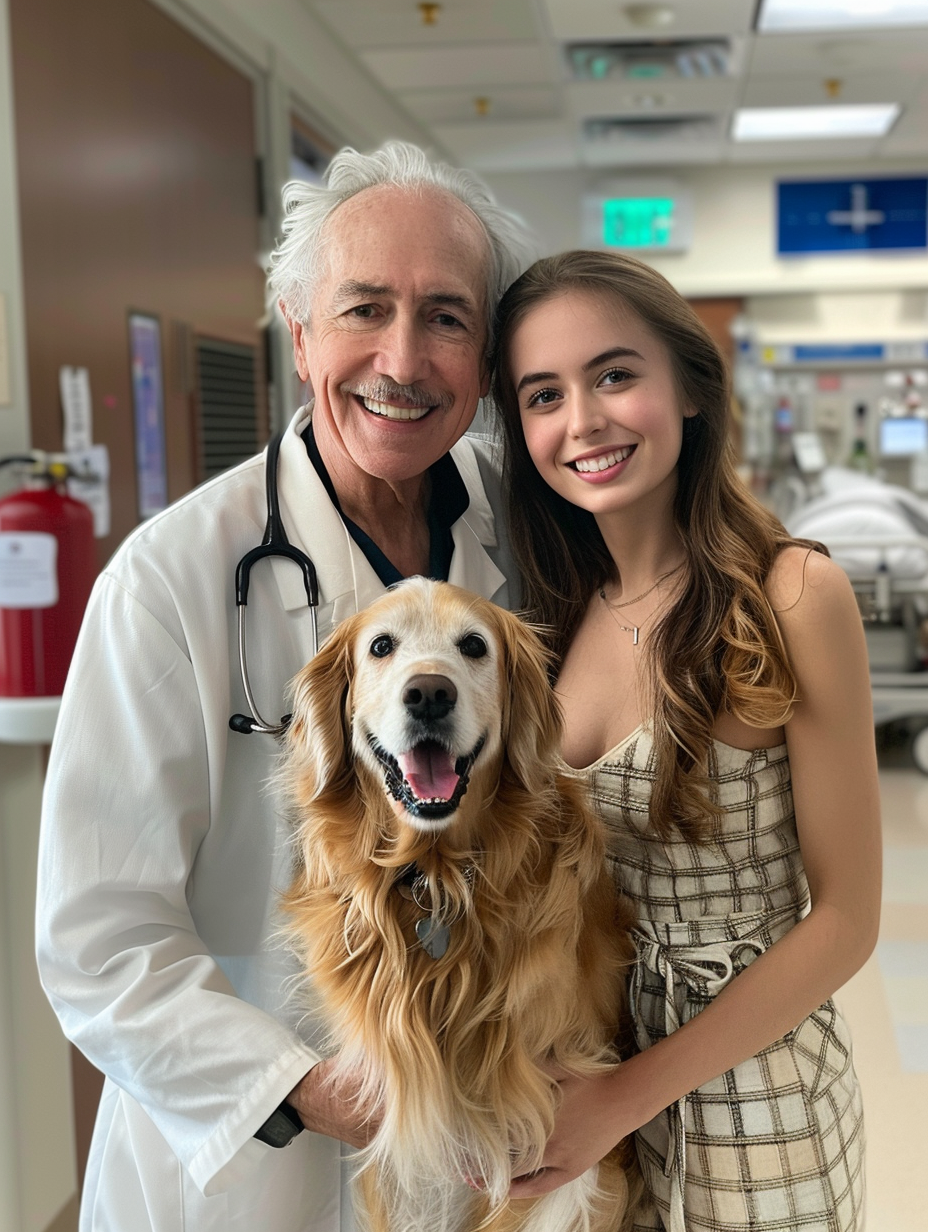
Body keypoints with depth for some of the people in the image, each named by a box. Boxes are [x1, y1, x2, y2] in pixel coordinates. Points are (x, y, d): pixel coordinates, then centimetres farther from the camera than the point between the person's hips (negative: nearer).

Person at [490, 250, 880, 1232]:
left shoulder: (792, 596, -17)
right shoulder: (558, 609, -2)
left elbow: (844, 919, -15)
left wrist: (629, 1096, -17)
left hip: (748, 1099, -4)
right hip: (584, 1086, 4)